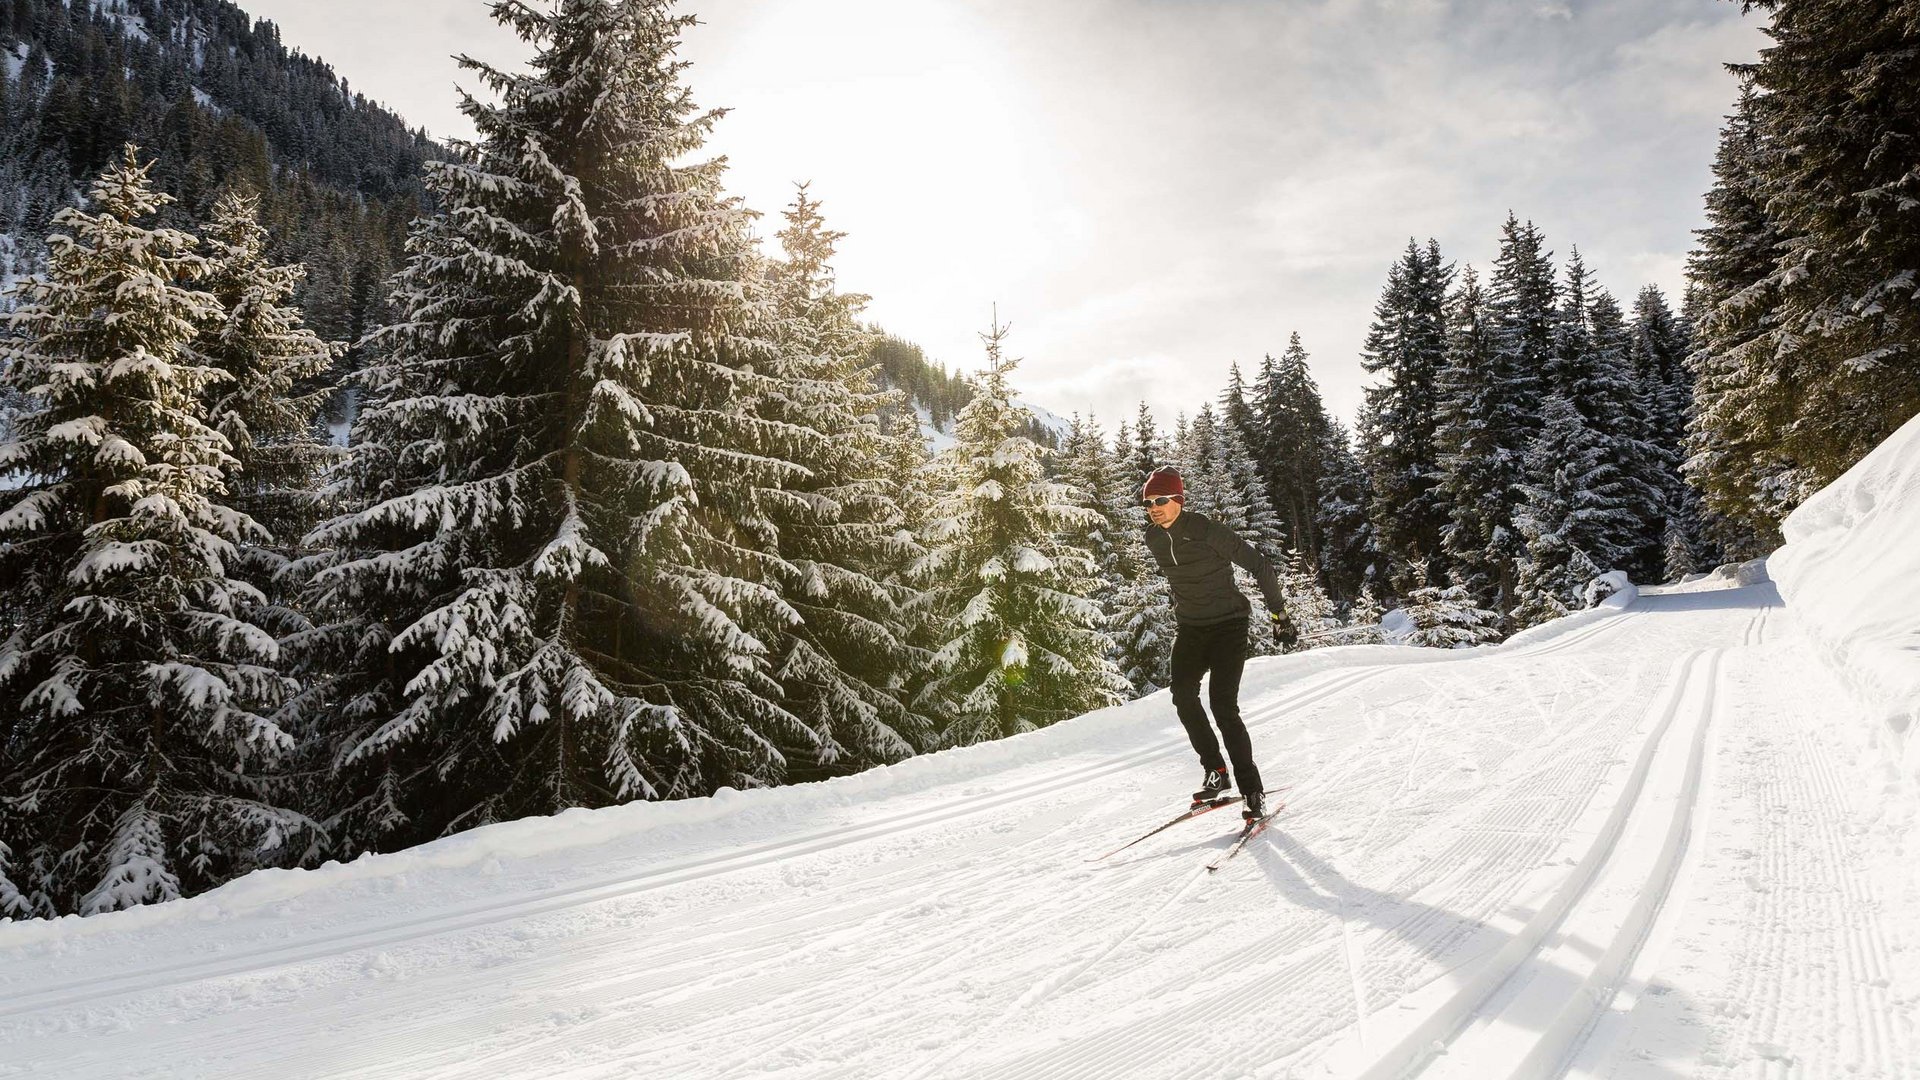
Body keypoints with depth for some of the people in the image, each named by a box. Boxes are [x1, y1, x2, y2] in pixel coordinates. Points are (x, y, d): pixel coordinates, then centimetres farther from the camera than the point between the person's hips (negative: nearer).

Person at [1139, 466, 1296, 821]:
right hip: (1191, 628, 6)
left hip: (1229, 624, -6)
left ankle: (1252, 792, -5)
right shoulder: (1154, 538, 1)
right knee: (1183, 696, -12)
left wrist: (1279, 614, -10)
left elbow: (1259, 566, -13)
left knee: (1222, 705, -15)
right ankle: (1215, 770, 4)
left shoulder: (1208, 531, -19)